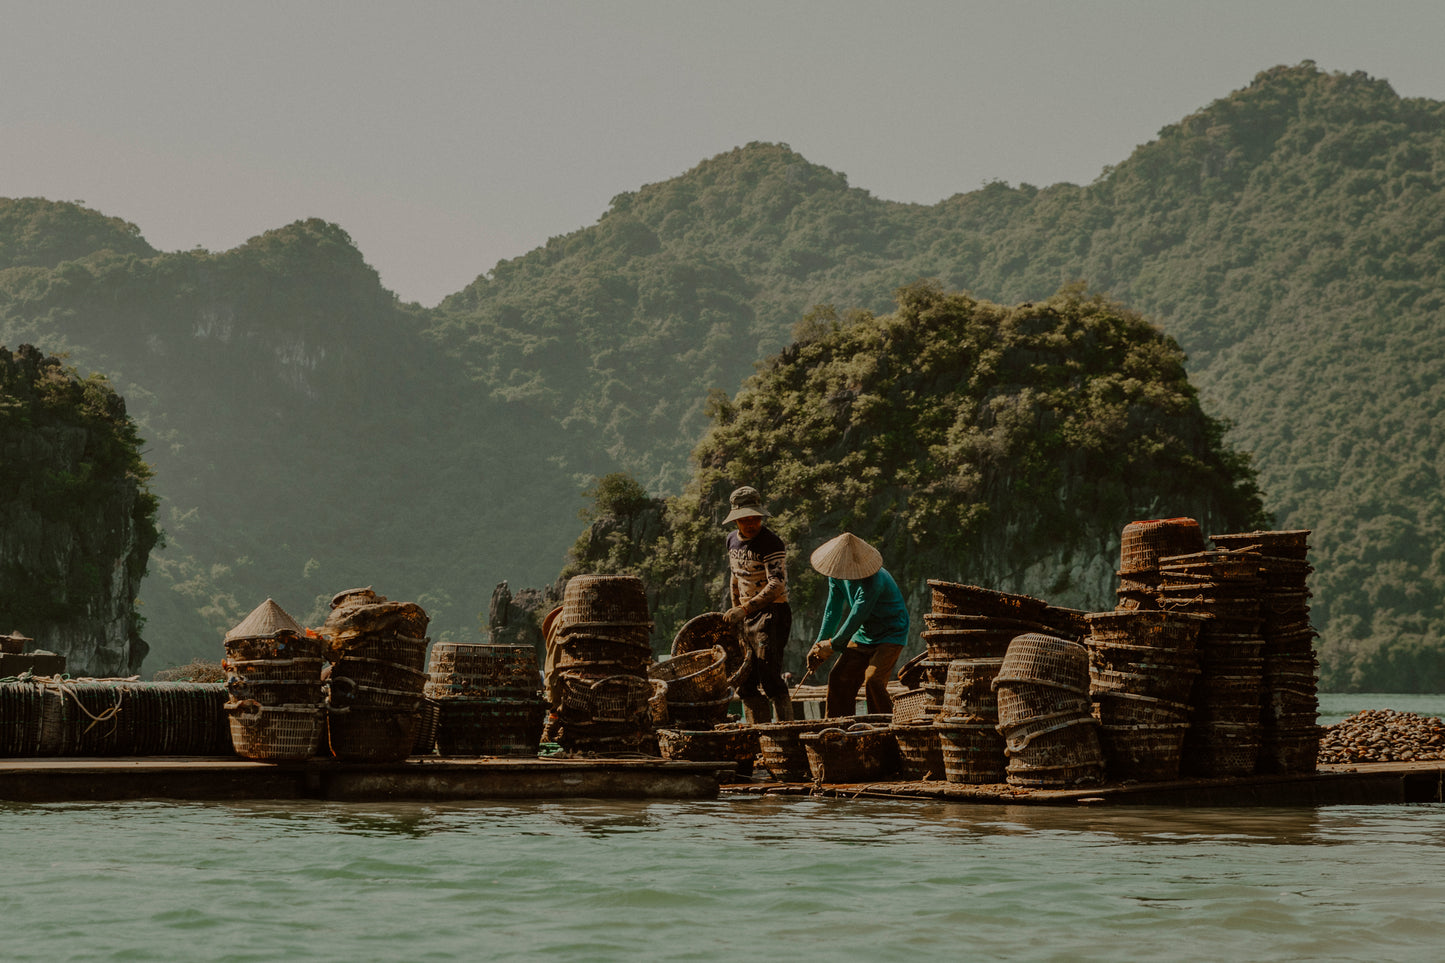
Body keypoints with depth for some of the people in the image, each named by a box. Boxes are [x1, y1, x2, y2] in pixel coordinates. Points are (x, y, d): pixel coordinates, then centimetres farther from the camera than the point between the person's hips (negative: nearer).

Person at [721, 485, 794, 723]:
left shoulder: (771, 543, -15)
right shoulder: (733, 539, 10)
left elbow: (777, 585, -25)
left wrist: (745, 609, -34)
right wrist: (735, 610, 25)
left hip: (771, 615, -8)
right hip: (746, 617, 8)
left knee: (770, 677, -18)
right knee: (744, 682, 7)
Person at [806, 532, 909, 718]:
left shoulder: (873, 580, -31)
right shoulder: (837, 574, -5)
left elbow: (857, 616, -25)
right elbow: (833, 610, 5)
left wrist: (833, 644, -15)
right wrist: (819, 645, 0)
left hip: (891, 635, -8)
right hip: (863, 635, 8)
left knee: (873, 680, -24)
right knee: (839, 678, 0)